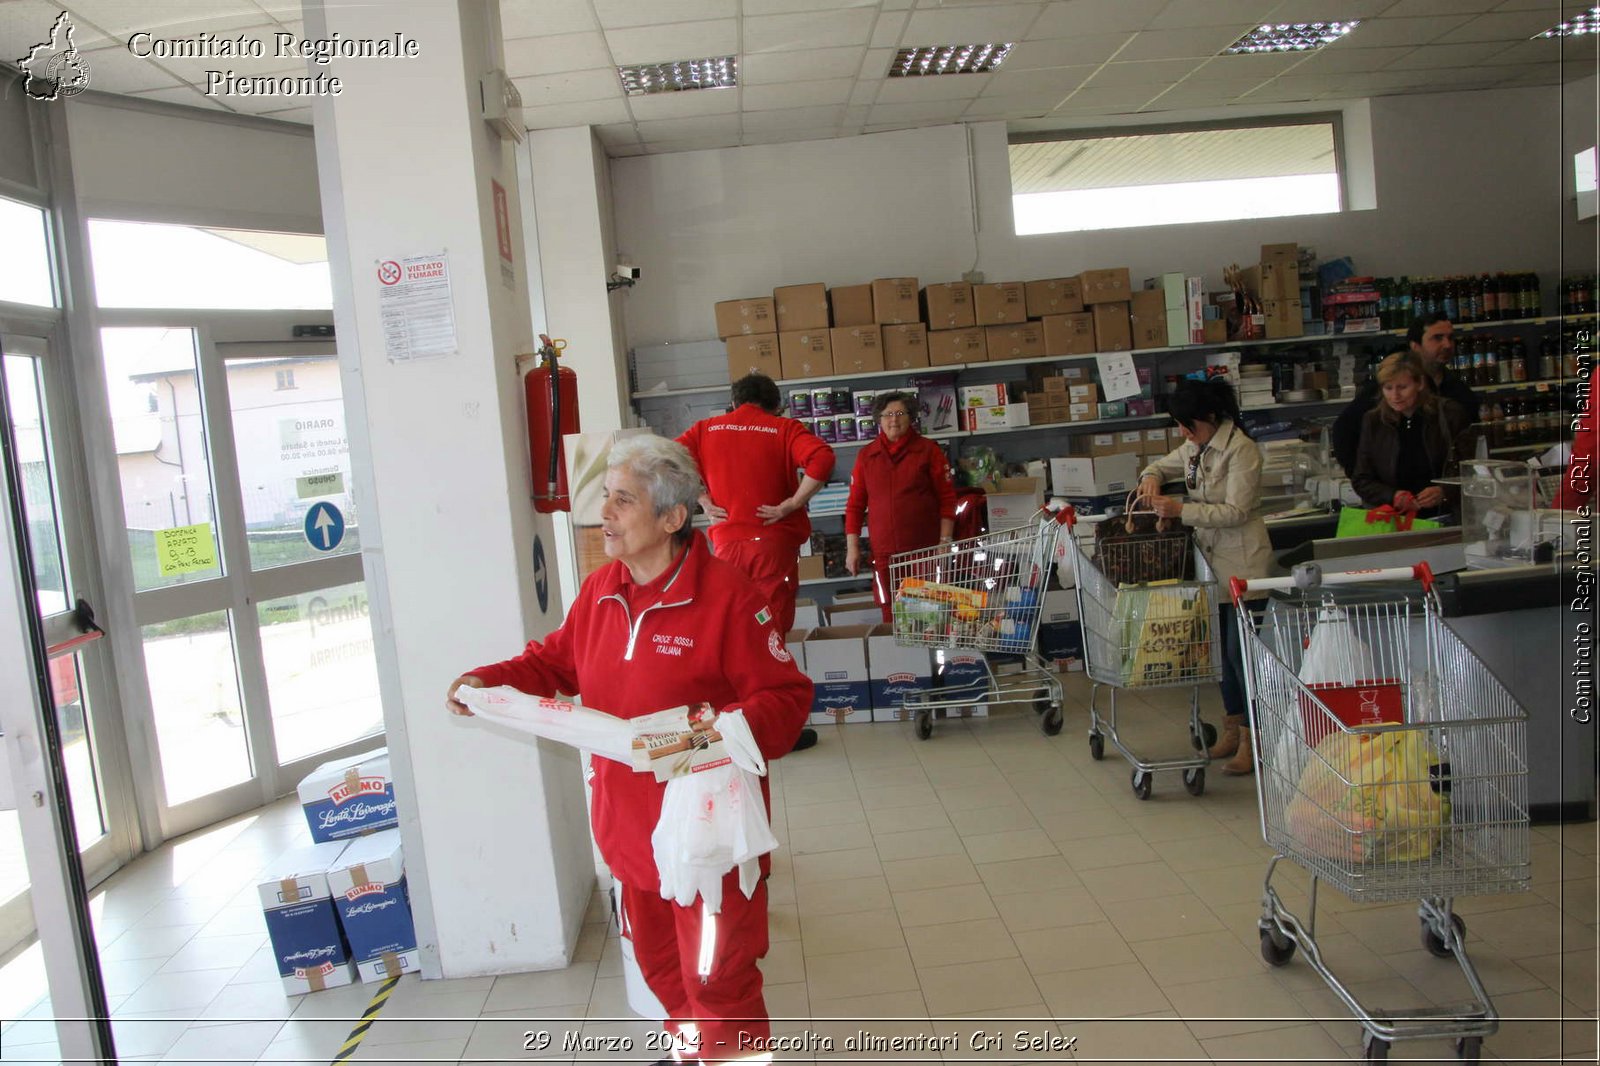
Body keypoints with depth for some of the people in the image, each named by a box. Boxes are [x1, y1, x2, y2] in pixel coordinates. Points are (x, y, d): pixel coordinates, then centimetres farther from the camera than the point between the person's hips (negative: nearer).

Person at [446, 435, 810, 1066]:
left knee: (717, 976, 6)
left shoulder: (726, 594, -20)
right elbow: (555, 662, 14)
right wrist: (487, 681, -1)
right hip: (629, 824, 7)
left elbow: (786, 698, -19)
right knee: (659, 961, 25)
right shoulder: (600, 590, 1)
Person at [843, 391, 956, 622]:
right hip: (883, 553, 2)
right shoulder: (866, 456, 10)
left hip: (925, 550, -2)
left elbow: (947, 498, 2)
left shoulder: (928, 450, 4)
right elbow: (855, 505, 11)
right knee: (891, 616, 0)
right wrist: (852, 547, 5)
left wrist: (945, 541, -5)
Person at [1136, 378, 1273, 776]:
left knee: (1241, 648, -6)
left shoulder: (1241, 449, -17)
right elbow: (1165, 464, 26)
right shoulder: (1196, 446, 9)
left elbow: (1236, 512, -20)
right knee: (1222, 646, 13)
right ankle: (1233, 725, 24)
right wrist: (1151, 476, 3)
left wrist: (1181, 511, -24)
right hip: (1211, 557, 8)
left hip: (1241, 561, -8)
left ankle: (1252, 737, 2)